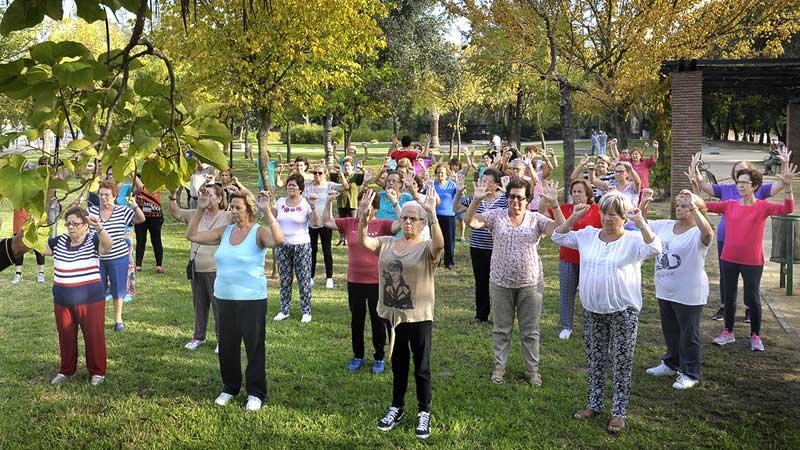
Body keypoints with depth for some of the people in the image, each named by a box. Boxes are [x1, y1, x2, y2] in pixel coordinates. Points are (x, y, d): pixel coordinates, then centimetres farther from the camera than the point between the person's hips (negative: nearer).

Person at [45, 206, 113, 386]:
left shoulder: (93, 240, -9)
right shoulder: (59, 241, 6)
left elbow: (108, 245, -29)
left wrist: (99, 228, -47)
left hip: (90, 299, -5)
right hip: (62, 300, 5)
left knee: (94, 336, 3)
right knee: (65, 336, 16)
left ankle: (97, 372, 17)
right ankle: (66, 370, 32)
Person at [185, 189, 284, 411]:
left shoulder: (259, 232, -10)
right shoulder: (224, 231, 7)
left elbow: (278, 240, -31)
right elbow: (192, 235, 9)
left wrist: (267, 211, -34)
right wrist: (200, 210, 0)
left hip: (252, 300, -6)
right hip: (225, 299, 6)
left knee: (254, 346, 3)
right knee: (227, 346, 16)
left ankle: (256, 393, 17)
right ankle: (230, 387, 33)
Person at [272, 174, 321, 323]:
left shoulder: (305, 203, -7)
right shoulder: (281, 202, 7)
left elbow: (316, 223, -14)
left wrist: (313, 207, -26)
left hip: (302, 246, -4)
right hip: (282, 246, 4)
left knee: (304, 279, 1)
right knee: (284, 279, 10)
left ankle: (306, 311, 11)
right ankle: (284, 311, 20)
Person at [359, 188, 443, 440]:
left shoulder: (427, 248, -9)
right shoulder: (387, 243, 4)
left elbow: (440, 244, -31)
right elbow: (363, 242, -8)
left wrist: (432, 214, -39)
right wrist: (364, 217, -23)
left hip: (419, 316, -4)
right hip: (393, 314, 4)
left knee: (421, 366, 8)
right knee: (398, 364, 19)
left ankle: (424, 412, 23)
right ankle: (397, 407, 34)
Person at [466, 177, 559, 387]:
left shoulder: (536, 219, -2)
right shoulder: (496, 216, -2)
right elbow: (470, 221, -12)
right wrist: (476, 200, -27)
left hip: (530, 283, 0)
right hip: (501, 283, 0)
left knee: (530, 330, 11)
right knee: (501, 328, 14)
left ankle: (532, 369, 26)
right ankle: (499, 366, 29)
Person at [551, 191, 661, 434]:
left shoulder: (634, 239, -7)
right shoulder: (588, 235, 5)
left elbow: (654, 249, -25)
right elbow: (559, 237, 10)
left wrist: (641, 223, -31)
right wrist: (573, 218, -2)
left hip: (623, 312, -4)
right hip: (592, 311, 4)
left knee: (621, 363, 5)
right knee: (595, 359, 16)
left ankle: (619, 412, 17)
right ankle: (594, 404, 30)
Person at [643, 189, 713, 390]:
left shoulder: (697, 233, -17)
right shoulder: (664, 226, 4)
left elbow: (707, 232, -40)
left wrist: (693, 205, -41)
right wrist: (643, 204, -8)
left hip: (689, 294, -7)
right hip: (665, 291, 7)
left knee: (689, 333, 7)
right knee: (669, 330, 23)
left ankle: (690, 374, 20)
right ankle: (671, 363, 42)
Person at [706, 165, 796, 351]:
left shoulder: (762, 207, -6)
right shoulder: (730, 205, 2)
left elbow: (786, 209, -20)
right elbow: (705, 205, 2)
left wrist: (787, 186, -34)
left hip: (752, 262, -3)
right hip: (729, 259, 3)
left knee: (752, 298, 5)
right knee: (729, 297, 14)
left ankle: (755, 336, 21)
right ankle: (728, 333, 29)